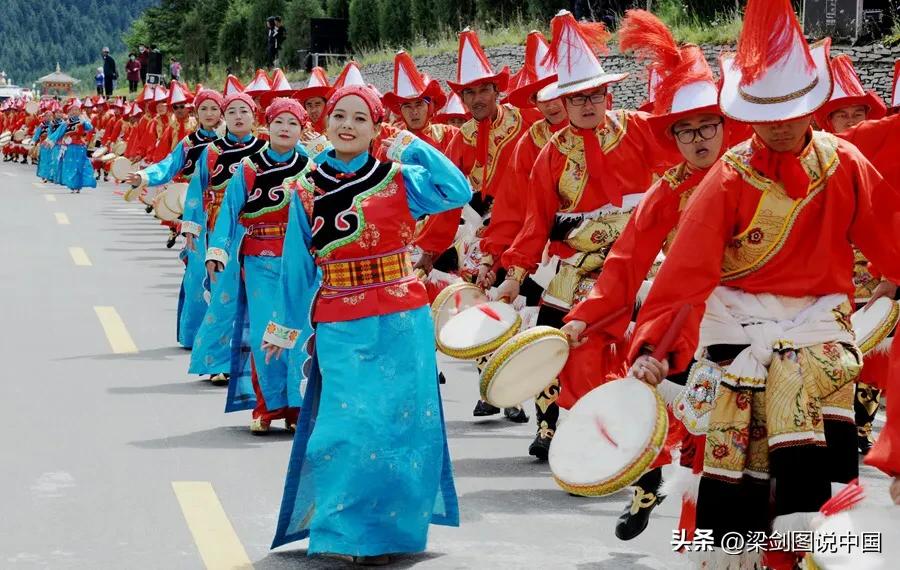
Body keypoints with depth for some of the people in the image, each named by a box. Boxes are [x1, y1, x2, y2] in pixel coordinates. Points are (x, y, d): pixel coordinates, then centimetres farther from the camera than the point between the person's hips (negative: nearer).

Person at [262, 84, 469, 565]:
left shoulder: (399, 178, 1)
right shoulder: (307, 192, 3)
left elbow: (459, 192, -14)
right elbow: (297, 267, 9)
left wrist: (414, 147, -10)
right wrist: (284, 328, 12)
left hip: (402, 323, 0)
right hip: (341, 328, 0)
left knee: (401, 422, 2)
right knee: (349, 425, -5)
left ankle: (394, 525, 15)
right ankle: (348, 531, 7)